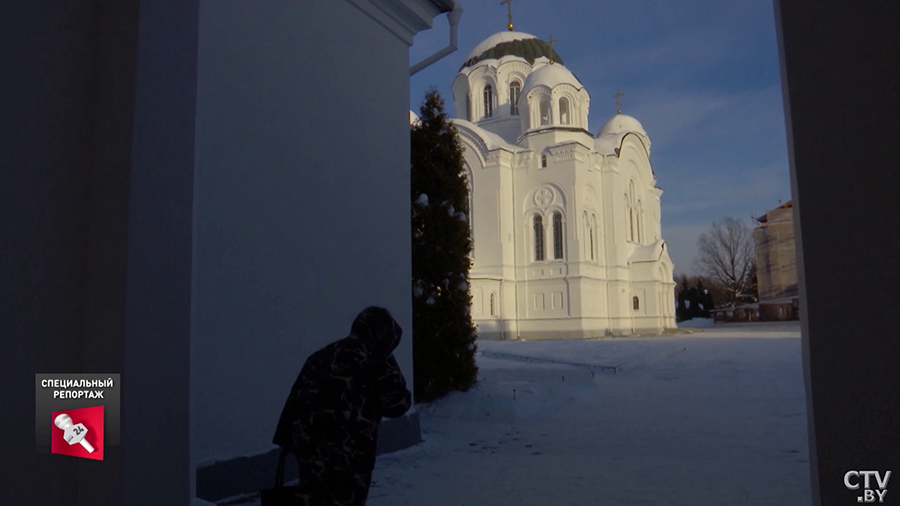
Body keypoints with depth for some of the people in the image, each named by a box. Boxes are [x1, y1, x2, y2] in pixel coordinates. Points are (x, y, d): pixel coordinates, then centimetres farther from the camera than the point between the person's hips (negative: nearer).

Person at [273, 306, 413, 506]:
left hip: (308, 442, 6)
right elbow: (399, 402, -1)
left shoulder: (322, 355, 17)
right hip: (349, 448, -6)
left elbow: (296, 398, 17)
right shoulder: (377, 359, -3)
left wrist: (285, 438, 20)